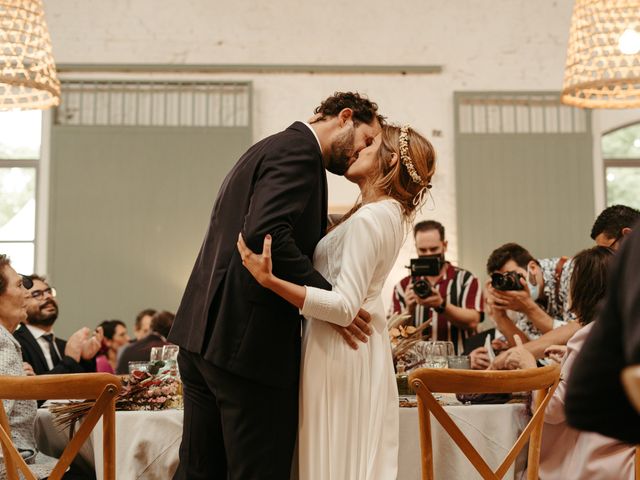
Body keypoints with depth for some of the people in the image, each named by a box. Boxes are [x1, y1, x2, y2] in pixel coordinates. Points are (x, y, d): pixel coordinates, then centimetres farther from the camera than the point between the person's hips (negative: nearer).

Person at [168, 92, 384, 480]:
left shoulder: (274, 147, 22)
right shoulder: (299, 151, -9)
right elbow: (265, 233, -23)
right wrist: (330, 301, -17)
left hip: (203, 331, 10)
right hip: (246, 339, -10)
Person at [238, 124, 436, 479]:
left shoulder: (369, 219, -19)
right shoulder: (389, 213, 9)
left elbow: (344, 307, -25)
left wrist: (270, 280, -32)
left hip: (340, 352, -9)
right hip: (363, 344, 9)